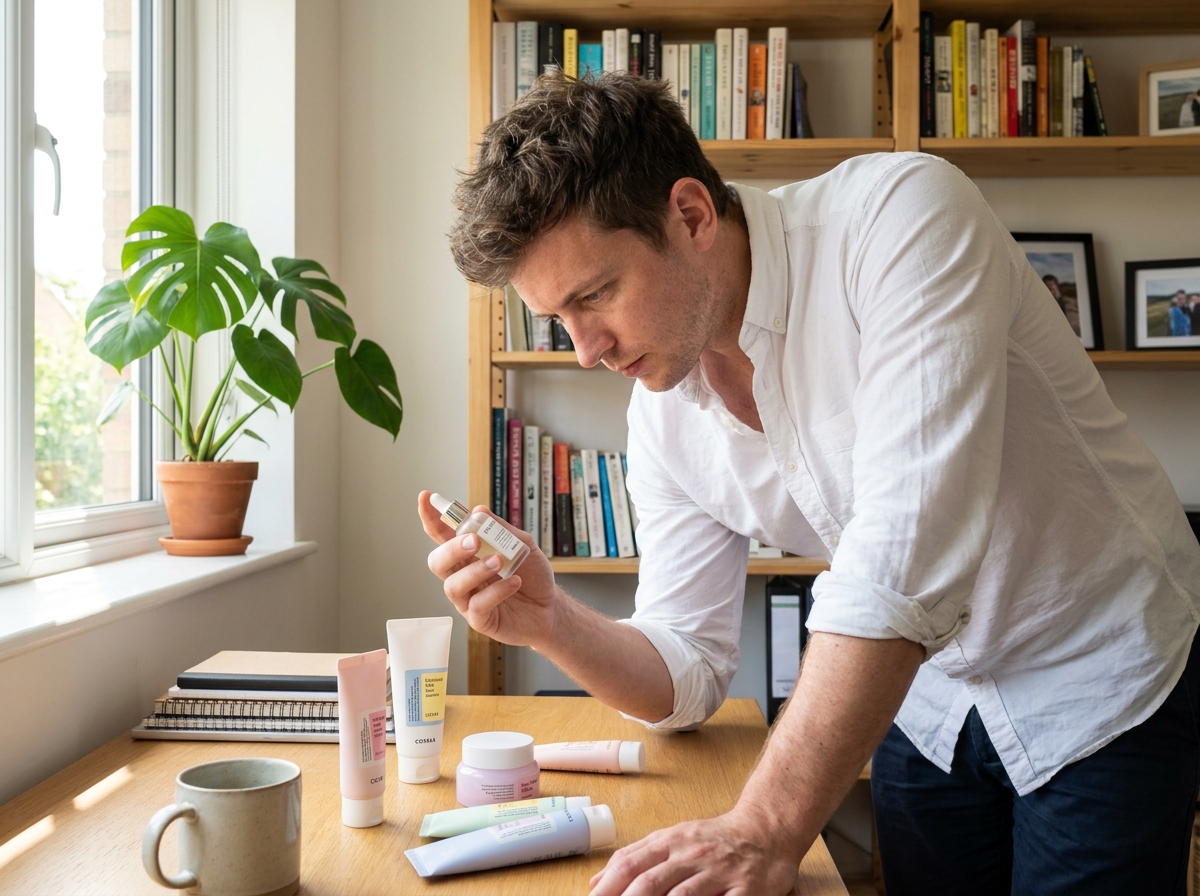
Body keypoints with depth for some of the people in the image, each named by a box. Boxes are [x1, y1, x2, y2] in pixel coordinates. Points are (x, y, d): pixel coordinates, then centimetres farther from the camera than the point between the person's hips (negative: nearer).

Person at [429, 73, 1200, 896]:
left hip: (1109, 682, -4)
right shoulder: (663, 413, -8)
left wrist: (767, 829, -41)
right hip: (927, 701, 5)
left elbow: (907, 550, -37)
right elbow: (687, 675, -3)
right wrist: (549, 621, -23)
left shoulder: (903, 213, -27)